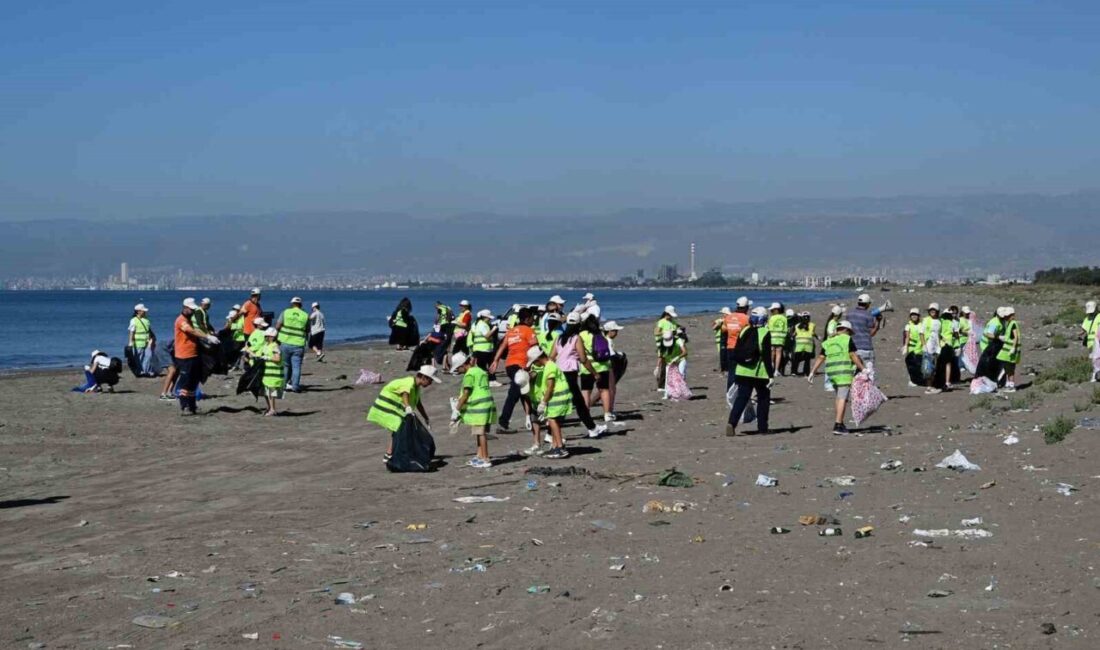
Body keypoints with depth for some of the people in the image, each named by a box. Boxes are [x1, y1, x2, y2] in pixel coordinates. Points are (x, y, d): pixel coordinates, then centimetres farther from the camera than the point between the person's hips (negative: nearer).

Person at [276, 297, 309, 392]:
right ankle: (295, 386, -3)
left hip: (285, 343, 1)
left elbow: (277, 326, -3)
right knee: (296, 366, 2)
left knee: (285, 365, 15)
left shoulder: (285, 312, 0)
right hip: (298, 345, -1)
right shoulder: (305, 315, 2)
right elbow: (308, 331, 9)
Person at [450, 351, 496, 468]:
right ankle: (480, 456, 24)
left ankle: (485, 460, -3)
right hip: (486, 405, 10)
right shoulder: (480, 371, 16)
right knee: (480, 433, 17)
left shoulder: (469, 374, -12)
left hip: (479, 406, -10)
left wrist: (456, 410, -10)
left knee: (481, 433, -5)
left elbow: (465, 394, -15)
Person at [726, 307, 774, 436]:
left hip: (743, 372, 4)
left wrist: (735, 369, 19)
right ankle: (762, 427, 13)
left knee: (741, 398, 3)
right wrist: (771, 375, -11)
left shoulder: (744, 332, 6)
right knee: (763, 399, 11)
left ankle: (732, 423, -16)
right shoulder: (765, 334, -10)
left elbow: (736, 353, 9)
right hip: (760, 373, -4)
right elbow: (767, 356, -13)